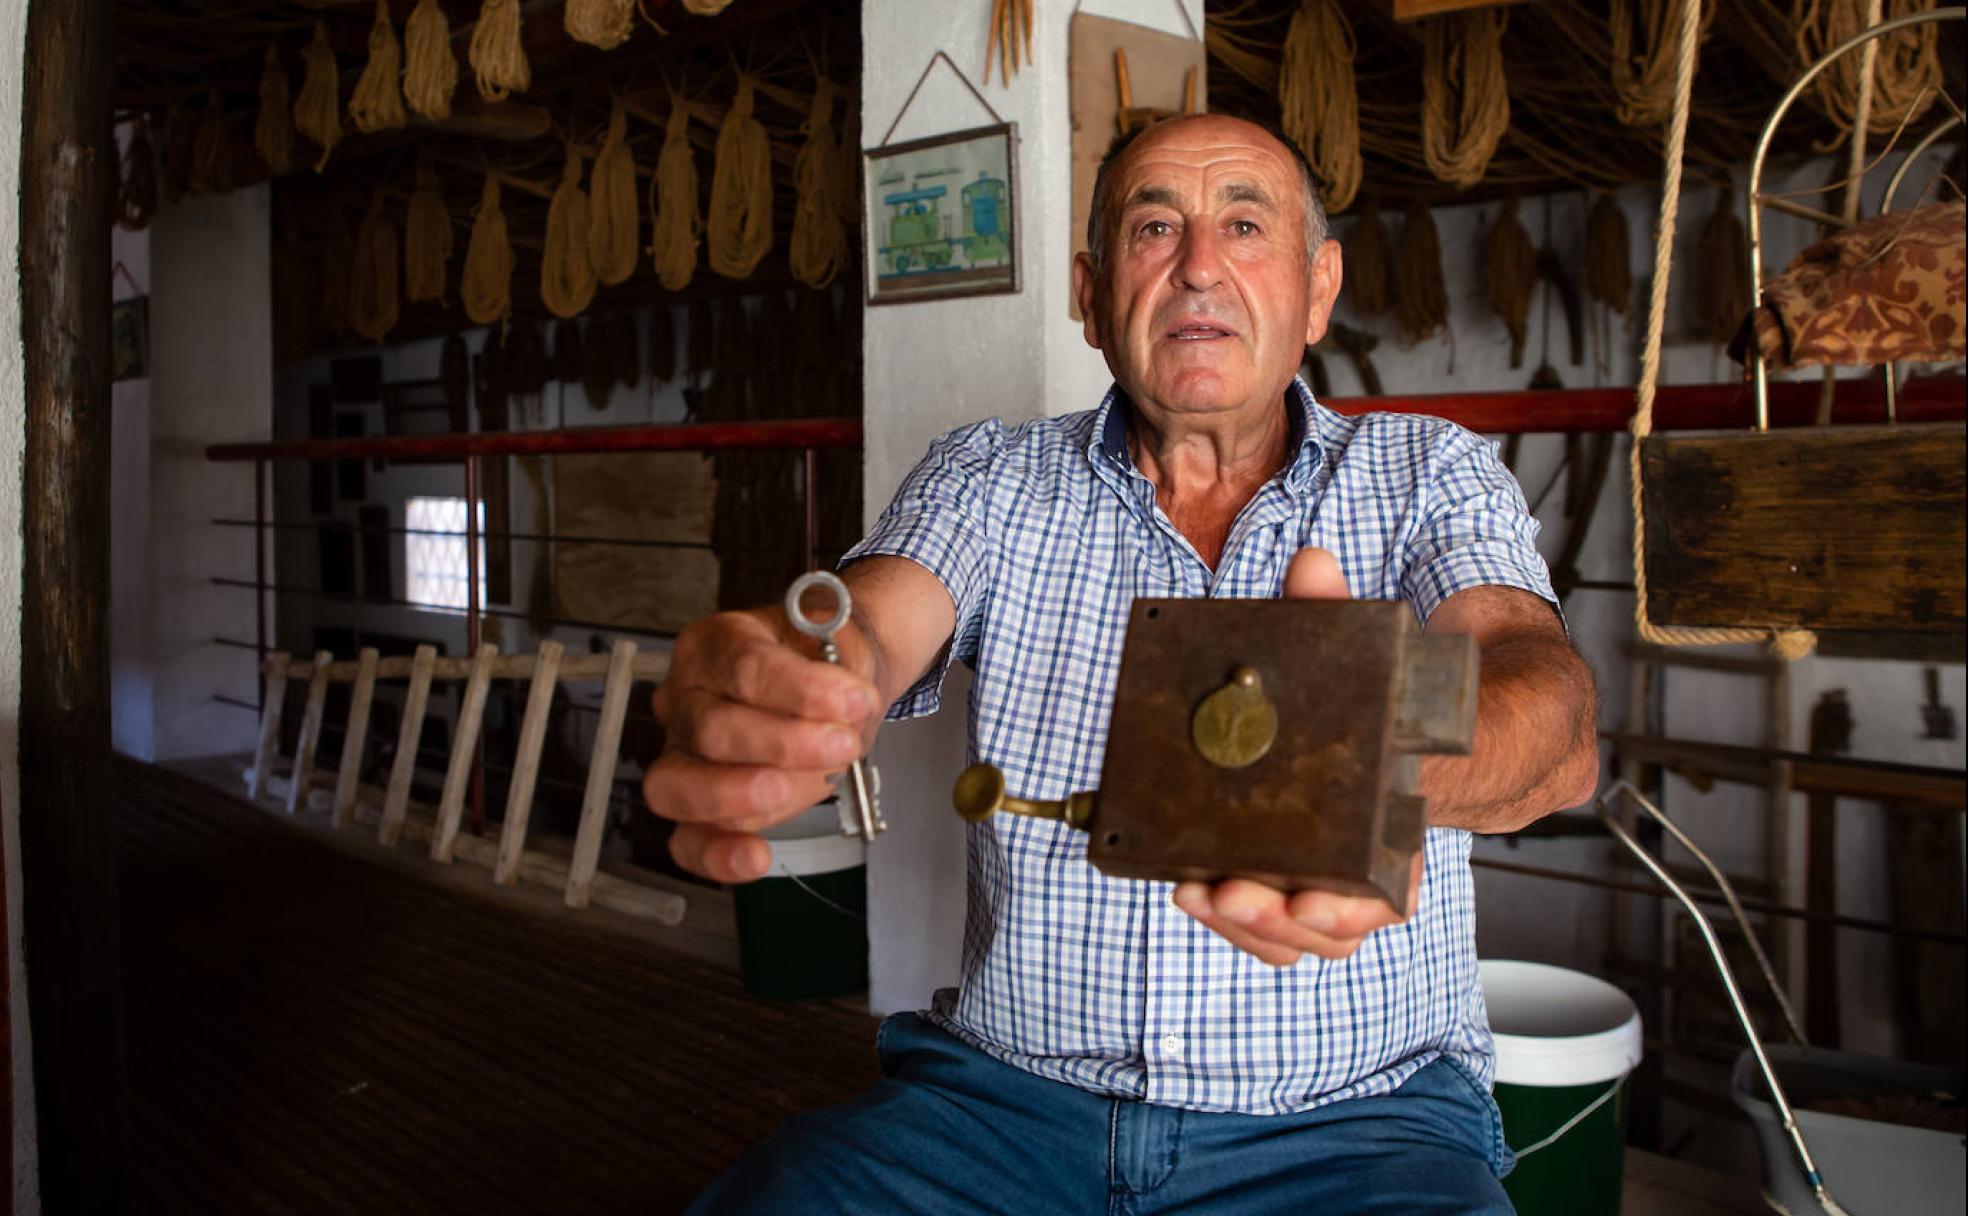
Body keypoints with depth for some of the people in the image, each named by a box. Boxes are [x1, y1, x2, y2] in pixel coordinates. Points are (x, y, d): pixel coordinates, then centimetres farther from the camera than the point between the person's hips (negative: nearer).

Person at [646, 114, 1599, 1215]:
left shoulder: (1432, 476, 3)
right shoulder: (992, 481, 6)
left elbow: (1557, 724, -15)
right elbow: (864, 633, -12)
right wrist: (775, 697, -38)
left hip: (1351, 1114, 0)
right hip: (1008, 1090, 1)